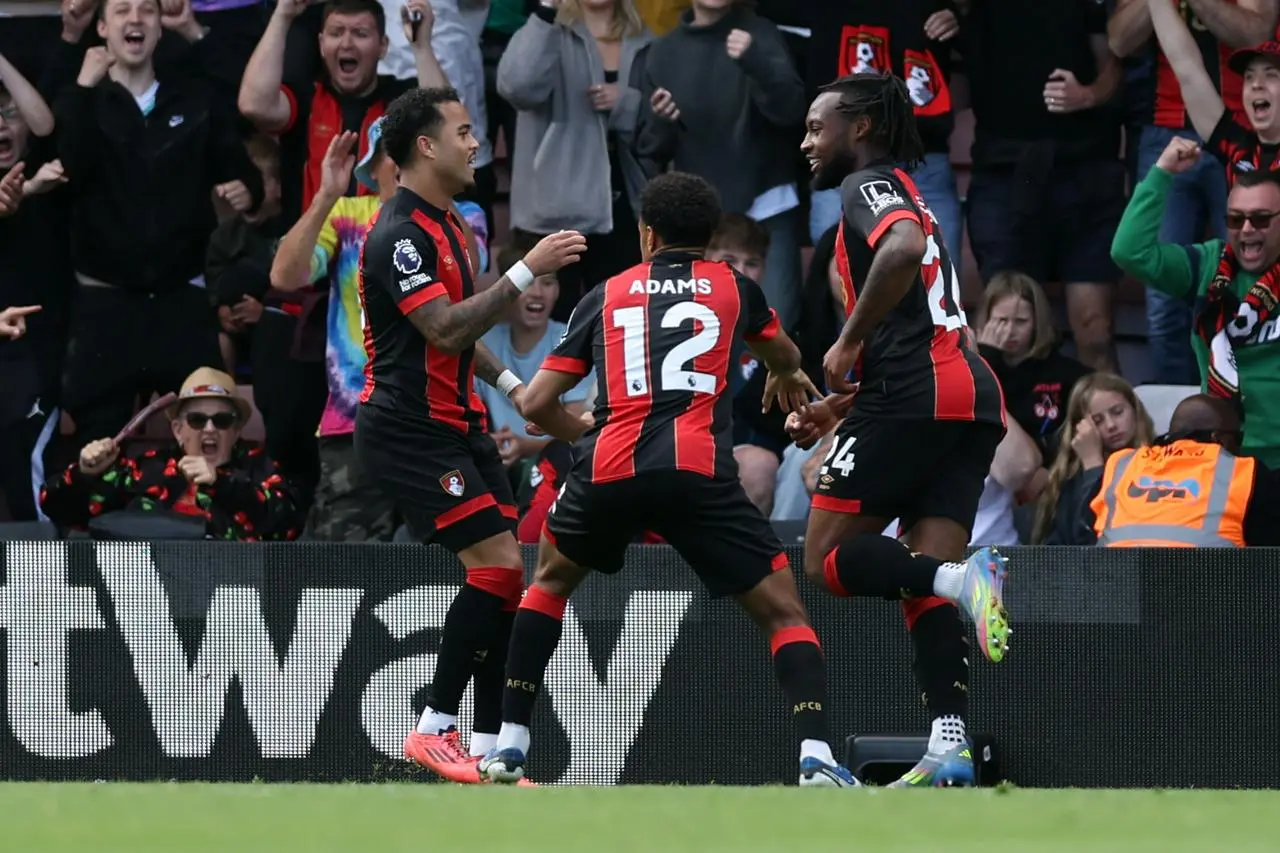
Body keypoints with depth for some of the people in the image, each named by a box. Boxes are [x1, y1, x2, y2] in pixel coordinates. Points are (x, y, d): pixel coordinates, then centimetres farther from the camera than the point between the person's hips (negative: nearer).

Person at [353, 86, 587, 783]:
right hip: (408, 430, -10)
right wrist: (526, 272, -25)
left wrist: (509, 383, 17)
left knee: (502, 570, 3)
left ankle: (486, 746, 4)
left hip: (455, 422, 10)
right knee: (497, 563, -16)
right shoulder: (399, 235, -16)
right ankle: (435, 730, -9)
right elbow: (445, 330, -25)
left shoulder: (445, 223, 16)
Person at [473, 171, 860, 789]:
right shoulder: (733, 286, 20)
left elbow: (537, 403, 15)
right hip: (699, 471, -2)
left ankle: (508, 747, 23)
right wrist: (786, 377, 69)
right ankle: (815, 756, -15)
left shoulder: (606, 295, 19)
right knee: (782, 610, 7)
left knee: (550, 580, 29)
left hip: (610, 466, 2)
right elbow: (784, 356, 44)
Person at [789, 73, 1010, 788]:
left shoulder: (870, 184, 1)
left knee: (826, 561, -4)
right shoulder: (908, 198, 30)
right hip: (973, 395, 9)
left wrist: (848, 343, -14)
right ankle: (951, 748, -14)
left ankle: (958, 576, -27)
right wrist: (837, 407, 27)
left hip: (915, 396, -9)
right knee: (926, 580, 1)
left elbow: (904, 248, -23)